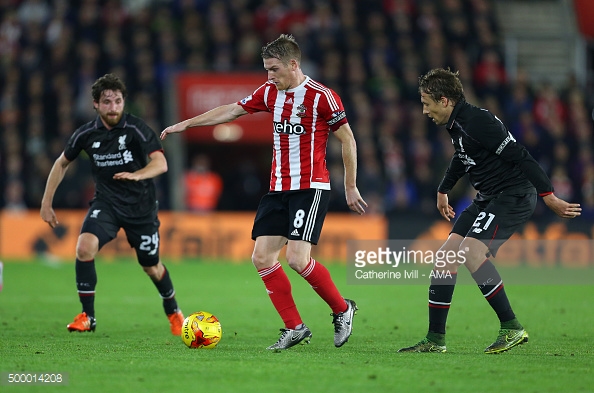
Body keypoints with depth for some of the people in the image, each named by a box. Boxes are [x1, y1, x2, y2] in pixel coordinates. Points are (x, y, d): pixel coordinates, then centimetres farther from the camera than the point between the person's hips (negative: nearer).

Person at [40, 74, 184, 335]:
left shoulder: (136, 129, -16)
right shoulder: (86, 134, -5)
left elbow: (160, 163, -26)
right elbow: (62, 163, 11)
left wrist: (136, 175, -46)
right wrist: (46, 203, 8)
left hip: (141, 206, -2)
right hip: (106, 203, 2)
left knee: (151, 266, 9)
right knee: (85, 246, -24)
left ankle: (173, 312, 40)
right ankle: (87, 316, -11)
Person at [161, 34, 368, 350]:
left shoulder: (321, 96, -11)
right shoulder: (270, 92, 8)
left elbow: (347, 139, -6)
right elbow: (231, 111, 17)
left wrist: (350, 188, -4)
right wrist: (186, 124, 16)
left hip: (310, 188, -7)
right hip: (278, 189, 7)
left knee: (298, 258, -18)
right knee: (262, 257, -3)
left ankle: (342, 309, 5)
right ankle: (294, 327, 4)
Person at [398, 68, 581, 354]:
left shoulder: (476, 121, -21)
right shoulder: (456, 124, 9)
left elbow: (519, 156, -23)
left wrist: (549, 197, -25)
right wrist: (443, 190, 42)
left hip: (514, 196, -10)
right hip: (488, 199, 10)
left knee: (470, 251, -24)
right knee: (447, 255, 4)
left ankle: (512, 328, -18)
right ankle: (435, 339, 9)